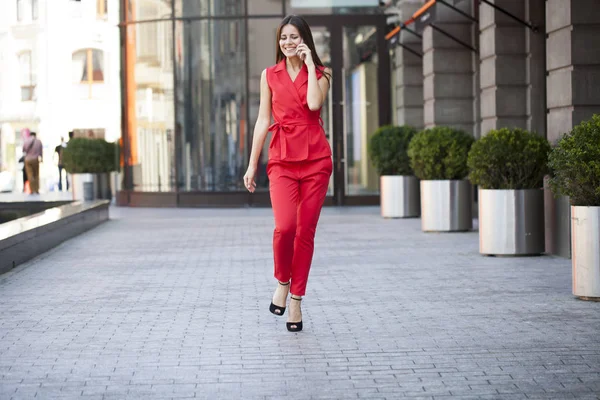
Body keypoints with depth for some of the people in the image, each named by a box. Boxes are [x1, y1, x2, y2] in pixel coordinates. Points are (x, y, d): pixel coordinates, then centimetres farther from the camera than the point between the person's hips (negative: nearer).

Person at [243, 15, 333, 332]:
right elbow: (263, 120, 10)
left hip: (315, 159, 0)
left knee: (305, 232, -1)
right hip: (282, 159, 0)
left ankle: (296, 299, 11)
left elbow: (314, 103, -14)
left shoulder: (319, 74, 8)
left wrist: (310, 64, -6)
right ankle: (282, 282, 9)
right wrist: (252, 164, 7)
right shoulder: (270, 75, 11)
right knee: (285, 227, -18)